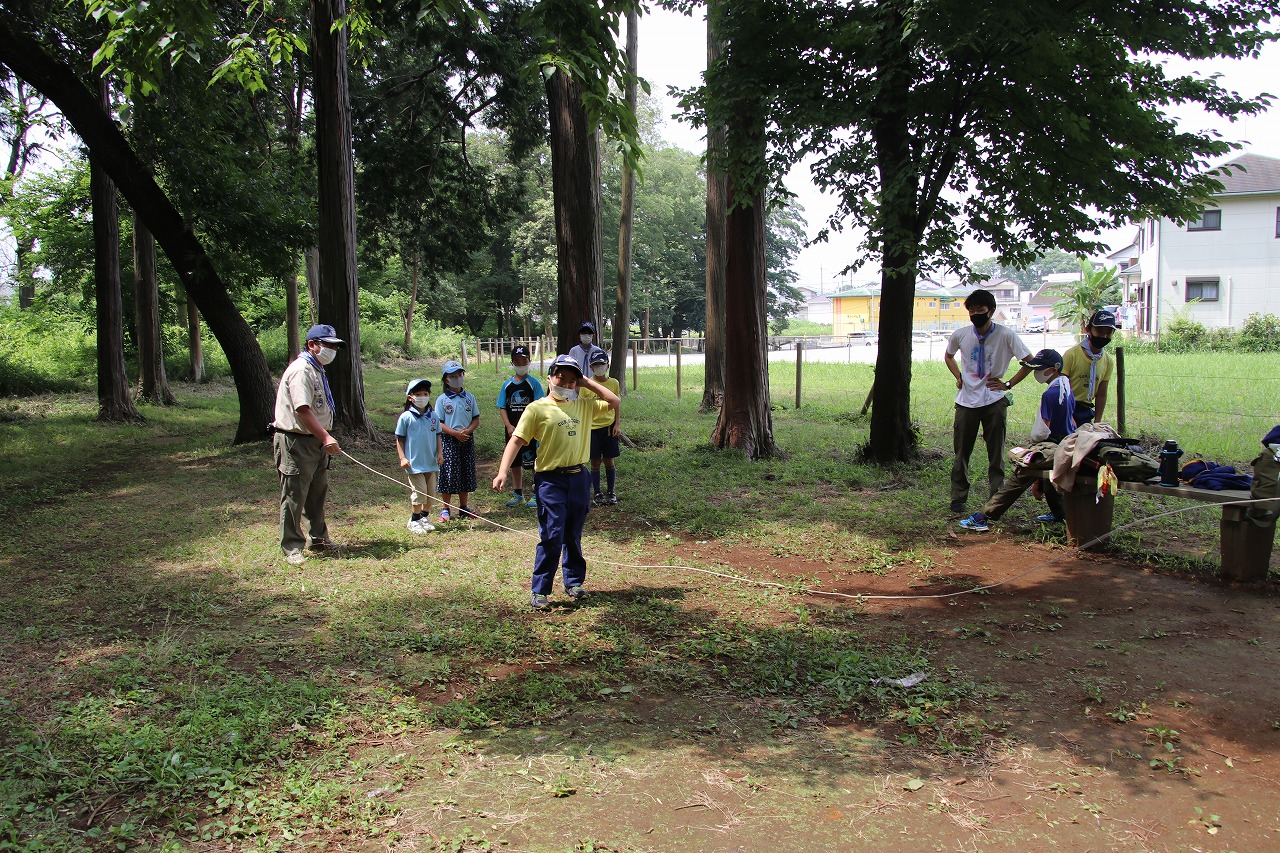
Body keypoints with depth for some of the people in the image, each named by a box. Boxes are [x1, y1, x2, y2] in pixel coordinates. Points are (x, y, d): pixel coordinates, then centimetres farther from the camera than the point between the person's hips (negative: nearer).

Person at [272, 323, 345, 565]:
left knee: (318, 493, 17)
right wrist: (325, 437, -29)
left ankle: (319, 538, 28)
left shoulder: (317, 370, 16)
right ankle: (292, 548, 5)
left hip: (315, 441, 10)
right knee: (294, 496, -2)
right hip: (296, 442, -10)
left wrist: (324, 438, 17)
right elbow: (302, 410, -25)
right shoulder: (300, 370, -17)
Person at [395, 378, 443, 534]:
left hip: (431, 462, 5)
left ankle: (425, 517, 28)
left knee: (431, 491, 10)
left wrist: (440, 452, 4)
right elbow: (399, 439, -3)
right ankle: (414, 521, 11)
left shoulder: (433, 416, 5)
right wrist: (402, 458, -9)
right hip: (414, 463, -5)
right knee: (420, 492, -5)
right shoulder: (406, 417, -7)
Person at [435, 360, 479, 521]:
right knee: (449, 473, -3)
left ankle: (463, 507, 21)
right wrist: (455, 433, -18)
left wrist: (468, 430, -11)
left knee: (466, 473, 9)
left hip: (467, 440, 4)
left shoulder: (469, 397, 7)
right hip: (448, 440, -4)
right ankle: (446, 508, 9)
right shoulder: (442, 399, -3)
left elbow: (476, 418, 8)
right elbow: (438, 423, -6)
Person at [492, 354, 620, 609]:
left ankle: (574, 582, 29)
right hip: (550, 479, -4)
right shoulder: (538, 408, -4)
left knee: (573, 536, 15)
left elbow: (614, 403, 7)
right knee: (552, 536, -6)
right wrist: (502, 472, -19)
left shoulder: (584, 405, 10)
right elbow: (516, 440, -8)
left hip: (578, 477, 4)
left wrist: (587, 382, 4)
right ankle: (539, 590, 4)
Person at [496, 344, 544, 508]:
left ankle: (536, 494, 8)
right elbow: (502, 407, 7)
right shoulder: (507, 385, 7)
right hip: (512, 431, 5)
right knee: (515, 462, 13)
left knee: (534, 462, -3)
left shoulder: (533, 383, -5)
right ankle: (518, 494, 26)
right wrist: (509, 426, -7)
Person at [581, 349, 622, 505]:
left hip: (609, 427, 1)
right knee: (595, 462, 5)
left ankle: (611, 492, 19)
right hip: (592, 428, -1)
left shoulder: (613, 383, 0)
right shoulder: (586, 385, -3)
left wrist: (617, 424, -3)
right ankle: (597, 493, 16)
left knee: (609, 461, 7)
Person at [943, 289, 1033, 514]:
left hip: (994, 401, -2)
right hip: (966, 401, 2)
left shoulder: (1006, 335, -9)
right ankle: (958, 497, 17)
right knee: (961, 452, 7)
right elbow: (948, 355, 20)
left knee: (996, 453, 3)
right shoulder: (960, 335, -2)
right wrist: (958, 376, 6)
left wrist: (1008, 384, -6)